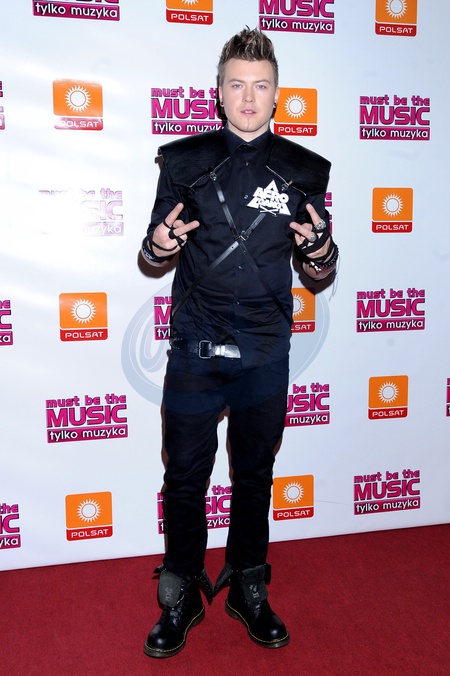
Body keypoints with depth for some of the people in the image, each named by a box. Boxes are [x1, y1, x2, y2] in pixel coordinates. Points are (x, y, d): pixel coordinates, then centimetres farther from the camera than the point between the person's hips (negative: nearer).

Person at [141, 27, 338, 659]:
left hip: (266, 354, 1)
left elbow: (320, 271, 7)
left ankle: (249, 591, 33)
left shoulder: (304, 170, 4)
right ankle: (182, 597, 27)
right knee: (185, 476, 7)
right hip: (195, 349, -1)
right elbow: (155, 252, 7)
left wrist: (320, 249, -15)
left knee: (255, 475, 14)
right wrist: (159, 243, -15)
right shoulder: (184, 160, 2)